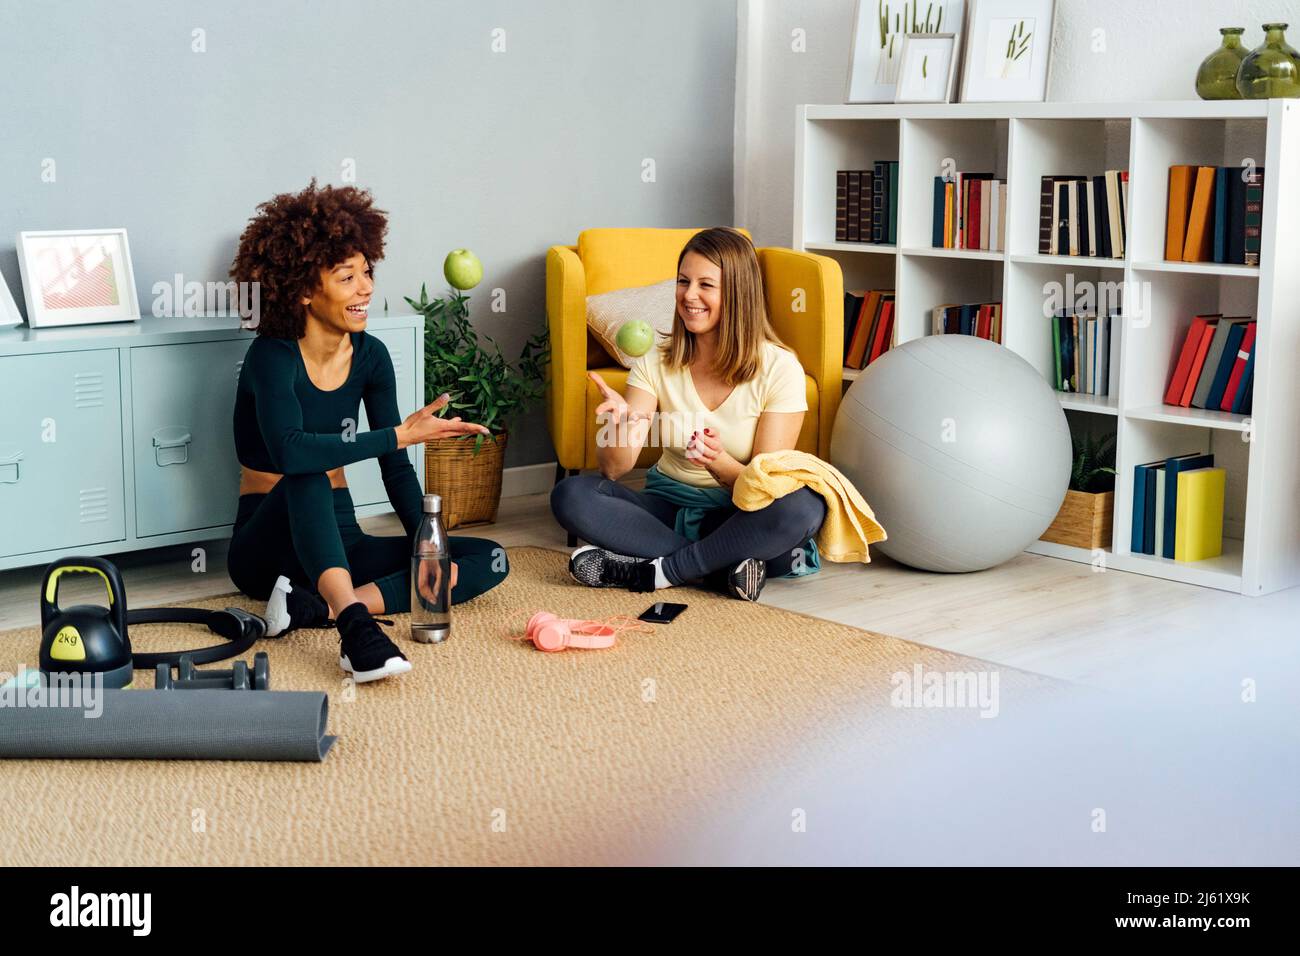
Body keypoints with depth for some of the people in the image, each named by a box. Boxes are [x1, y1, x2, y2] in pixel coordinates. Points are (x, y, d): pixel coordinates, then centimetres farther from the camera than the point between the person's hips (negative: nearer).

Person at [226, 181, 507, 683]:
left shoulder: (370, 356, 1)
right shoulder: (272, 357, -16)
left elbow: (396, 470, 1)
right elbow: (289, 452, -36)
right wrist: (401, 434, -35)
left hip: (336, 543, 6)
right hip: (268, 543, -6)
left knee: (491, 560, -11)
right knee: (308, 474, -37)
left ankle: (314, 607, -26)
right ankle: (357, 626, -52)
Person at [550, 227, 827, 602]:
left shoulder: (779, 368, -10)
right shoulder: (656, 363, -2)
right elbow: (614, 470, -9)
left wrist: (720, 465, -35)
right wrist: (618, 425, -32)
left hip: (740, 515, -3)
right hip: (669, 506, 3)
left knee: (804, 506, -35)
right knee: (570, 495, -22)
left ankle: (653, 572, -24)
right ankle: (721, 566, -24)